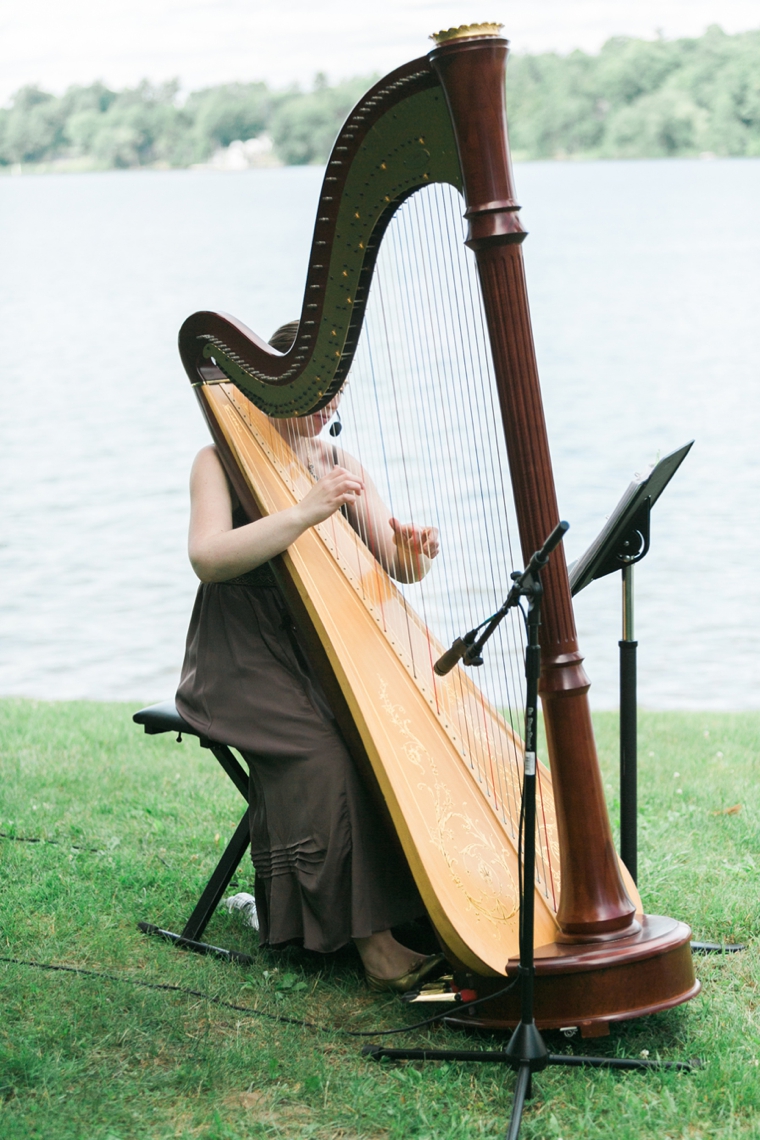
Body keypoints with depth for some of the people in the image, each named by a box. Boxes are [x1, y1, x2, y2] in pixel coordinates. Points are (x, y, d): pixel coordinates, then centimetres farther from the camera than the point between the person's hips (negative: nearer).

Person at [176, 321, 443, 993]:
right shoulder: (222, 461, 0)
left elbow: (391, 566, 4)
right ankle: (369, 937, -28)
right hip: (245, 660, -5)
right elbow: (208, 557, -20)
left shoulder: (345, 469, 15)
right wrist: (305, 513, -30)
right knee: (320, 753, -31)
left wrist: (411, 552, -21)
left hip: (330, 651, 5)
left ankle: (426, 912, -19)